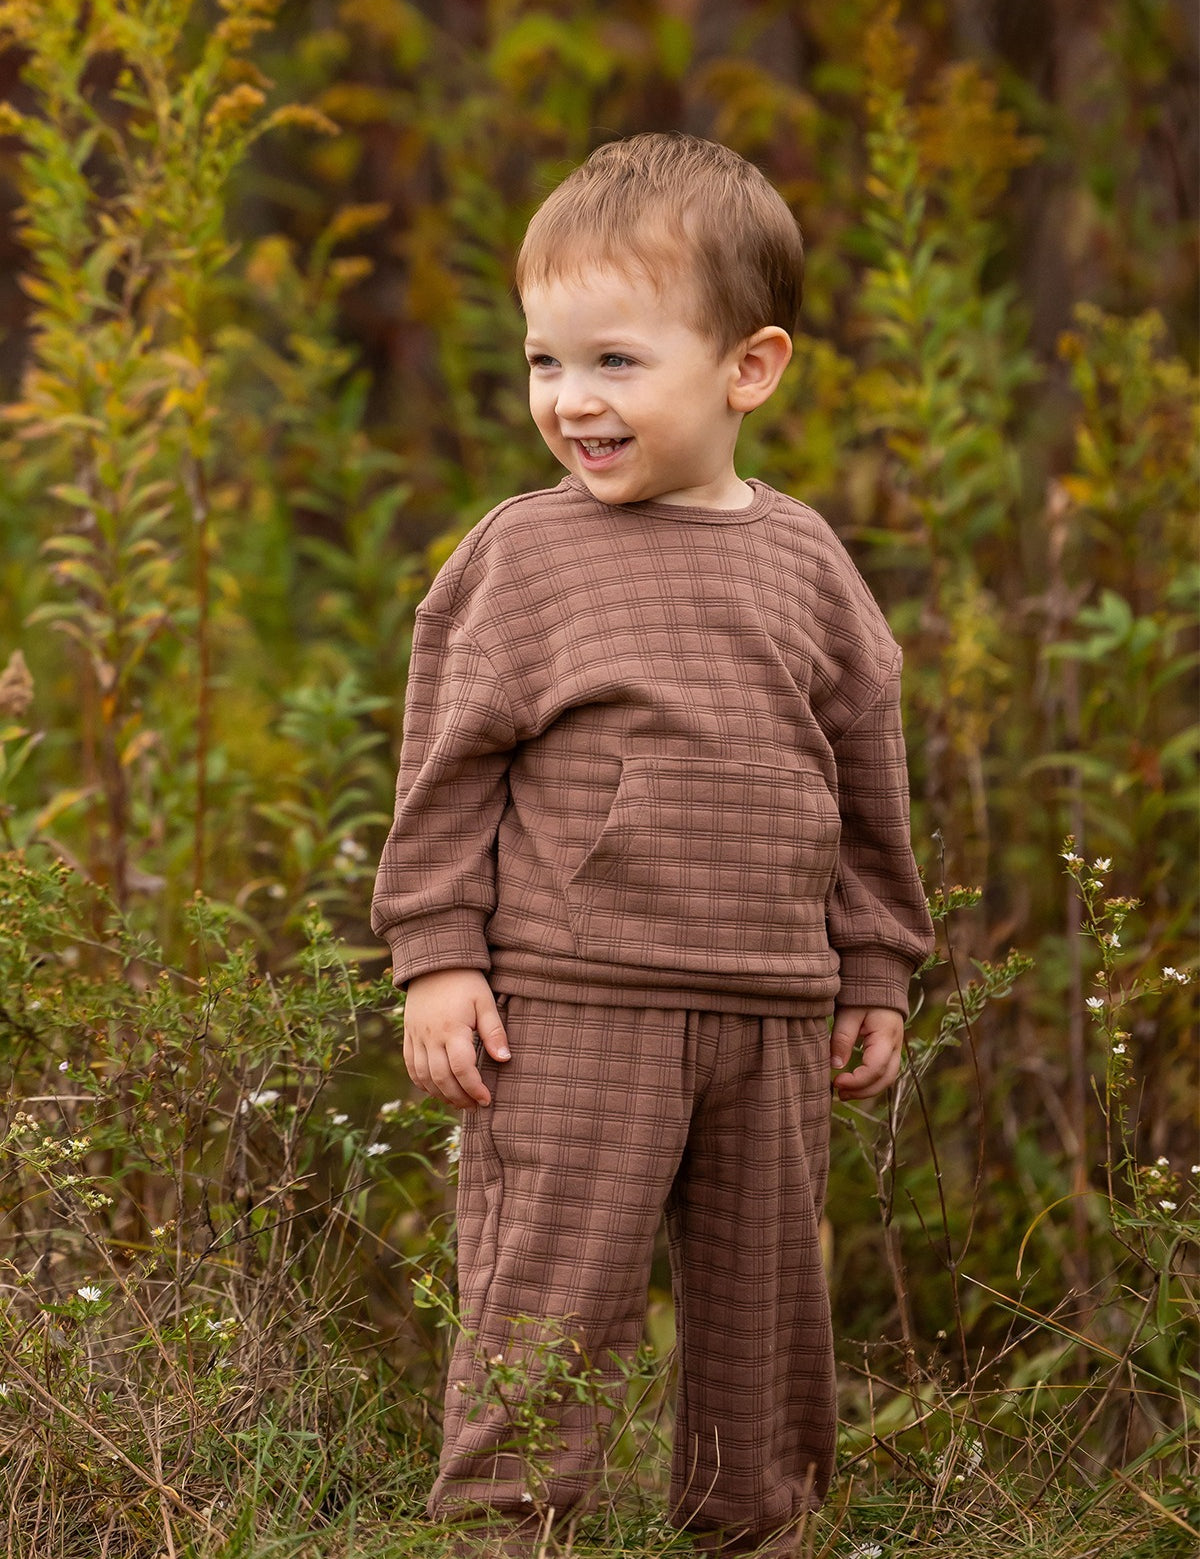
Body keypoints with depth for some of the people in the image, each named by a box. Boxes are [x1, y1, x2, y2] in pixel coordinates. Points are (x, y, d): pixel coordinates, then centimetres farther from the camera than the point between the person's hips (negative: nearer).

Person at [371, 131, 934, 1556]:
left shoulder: (804, 565, 7)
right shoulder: (519, 557, -2)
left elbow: (866, 785, 14)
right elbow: (449, 770, -1)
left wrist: (874, 977, 14)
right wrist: (438, 958, -6)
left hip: (771, 1015, 4)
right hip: (568, 1010, -3)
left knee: (763, 1303, 13)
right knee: (546, 1306, -4)